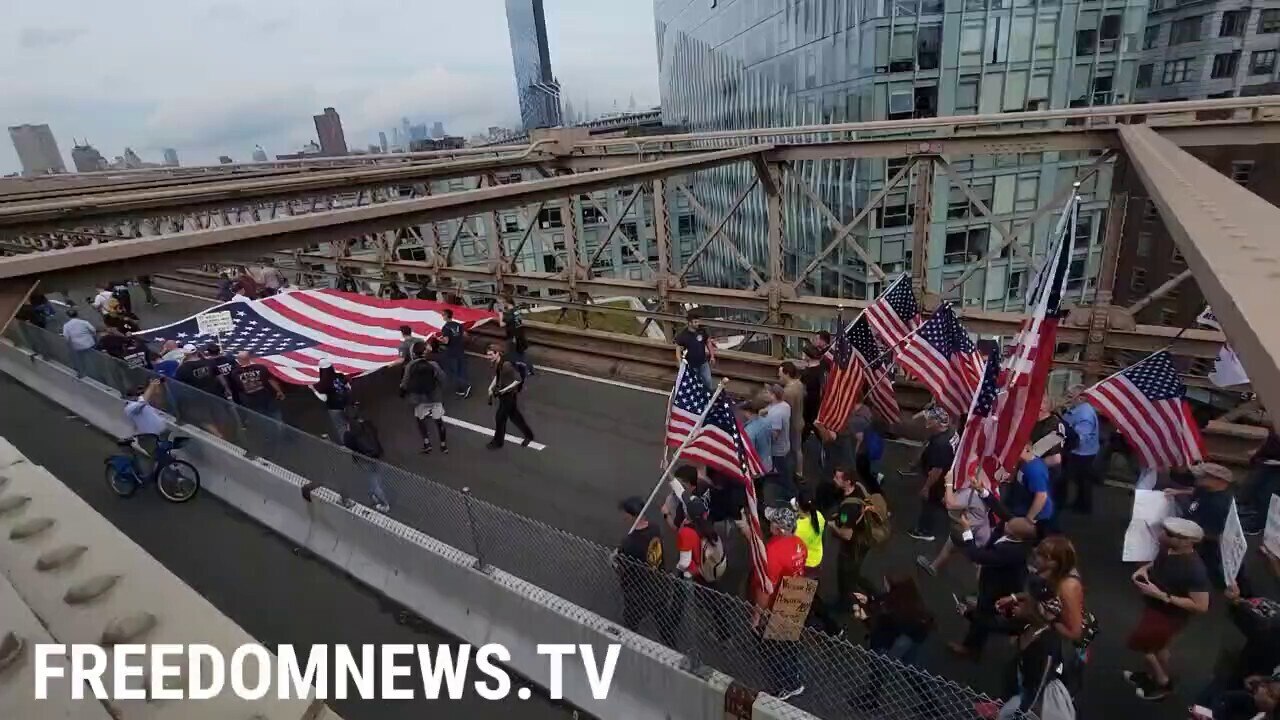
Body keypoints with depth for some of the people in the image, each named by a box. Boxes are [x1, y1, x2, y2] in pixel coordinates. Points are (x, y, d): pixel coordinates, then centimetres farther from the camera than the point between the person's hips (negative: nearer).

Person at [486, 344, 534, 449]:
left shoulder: (506, 365, -29)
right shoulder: (496, 363, -3)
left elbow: (518, 380, -25)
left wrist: (503, 390, -24)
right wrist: (491, 387, 1)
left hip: (510, 395, -8)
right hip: (503, 394, 8)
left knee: (500, 417, 2)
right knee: (514, 416, 20)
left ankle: (498, 441, 21)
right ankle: (529, 434, 37)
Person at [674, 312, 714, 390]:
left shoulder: (703, 331, -11)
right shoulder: (683, 335, -20)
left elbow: (708, 342, 5)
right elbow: (678, 349, -14)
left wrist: (712, 356, 7)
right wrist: (680, 363, -23)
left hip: (703, 363, 3)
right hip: (690, 365, -3)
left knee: (708, 381, 17)